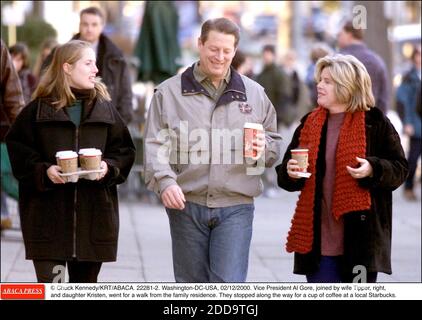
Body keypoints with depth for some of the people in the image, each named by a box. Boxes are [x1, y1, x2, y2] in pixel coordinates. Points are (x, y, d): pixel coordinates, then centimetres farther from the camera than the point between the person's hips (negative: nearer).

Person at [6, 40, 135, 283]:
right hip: (48, 214, -3)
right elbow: (16, 148, 0)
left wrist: (109, 167, -8)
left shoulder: (105, 108, 8)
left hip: (95, 214, 3)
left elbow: (125, 150, 11)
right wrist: (43, 171, -15)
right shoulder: (39, 109, 0)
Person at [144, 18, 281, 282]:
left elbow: (275, 147, 16)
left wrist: (263, 147, -8)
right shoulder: (169, 92, 4)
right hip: (187, 204, 0)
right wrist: (165, 181, -19)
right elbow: (156, 145, -1)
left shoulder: (254, 93, 10)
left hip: (236, 207, 0)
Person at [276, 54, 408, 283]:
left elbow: (399, 168, -1)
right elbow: (284, 176, 15)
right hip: (317, 237, 3)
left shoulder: (375, 122, -1)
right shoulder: (309, 123, 11)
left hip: (360, 237, -3)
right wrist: (289, 172, -8)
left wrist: (373, 169, -20)